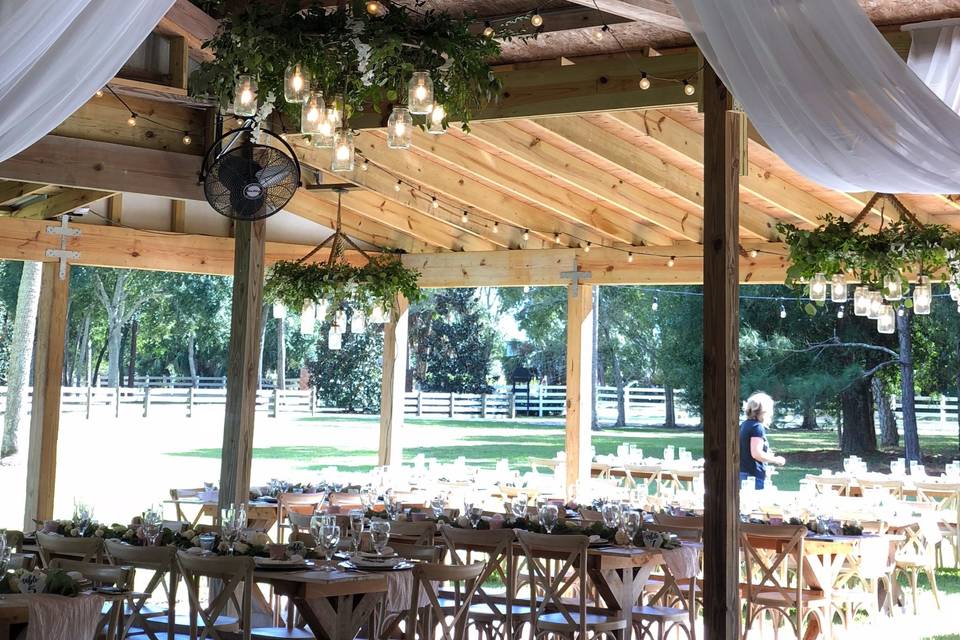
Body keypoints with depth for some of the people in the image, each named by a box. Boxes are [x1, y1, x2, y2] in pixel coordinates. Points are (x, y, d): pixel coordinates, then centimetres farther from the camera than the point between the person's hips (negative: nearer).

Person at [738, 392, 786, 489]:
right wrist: (775, 460, -8)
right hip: (754, 475, -9)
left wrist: (766, 453, 24)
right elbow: (756, 453, -20)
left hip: (741, 473, 9)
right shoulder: (757, 427, -12)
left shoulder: (744, 425, 13)